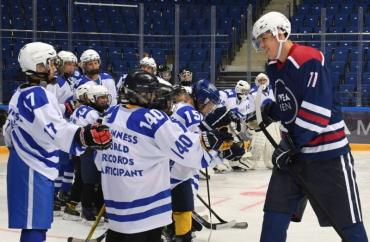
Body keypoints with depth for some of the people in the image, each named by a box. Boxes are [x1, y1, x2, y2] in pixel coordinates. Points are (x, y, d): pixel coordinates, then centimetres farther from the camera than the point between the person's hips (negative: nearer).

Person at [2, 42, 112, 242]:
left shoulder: (21, 94, 14)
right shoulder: (37, 94, -18)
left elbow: (9, 129, 24)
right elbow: (55, 129, -35)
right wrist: (82, 136, -51)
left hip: (23, 167, 10)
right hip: (34, 171, -10)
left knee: (35, 225, 16)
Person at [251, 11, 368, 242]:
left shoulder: (310, 60, -19)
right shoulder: (273, 67, 9)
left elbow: (316, 112, -23)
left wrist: (292, 144, -20)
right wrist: (267, 112, 1)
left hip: (327, 152, -8)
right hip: (293, 148, 8)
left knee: (347, 219, -1)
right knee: (275, 213, 5)